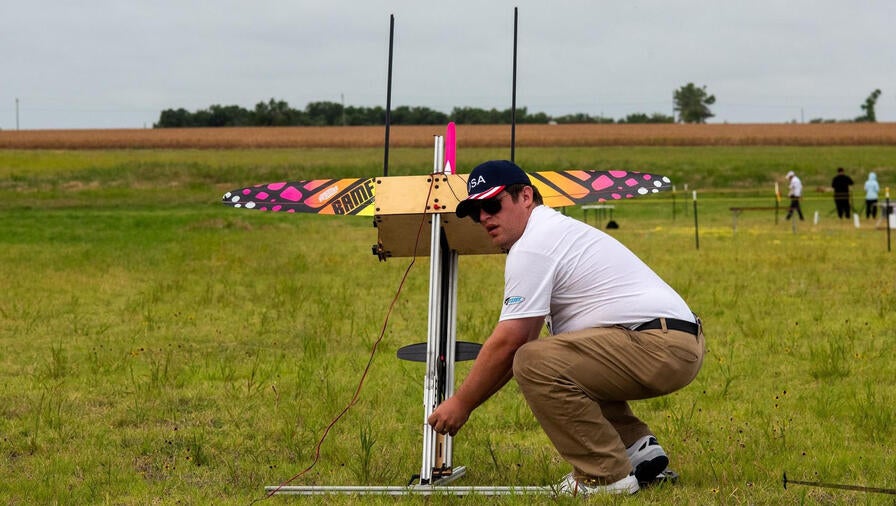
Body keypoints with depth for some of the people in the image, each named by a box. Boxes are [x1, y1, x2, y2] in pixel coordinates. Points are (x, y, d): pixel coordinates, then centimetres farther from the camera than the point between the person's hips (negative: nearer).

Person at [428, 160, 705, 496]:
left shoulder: (532, 247, -9)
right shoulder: (555, 230, 23)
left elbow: (507, 343, -10)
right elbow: (523, 340, 24)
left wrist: (461, 404, 1)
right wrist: (468, 398, 20)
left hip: (662, 347, -11)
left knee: (536, 362, -23)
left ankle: (605, 475, -13)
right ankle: (638, 451, 19)